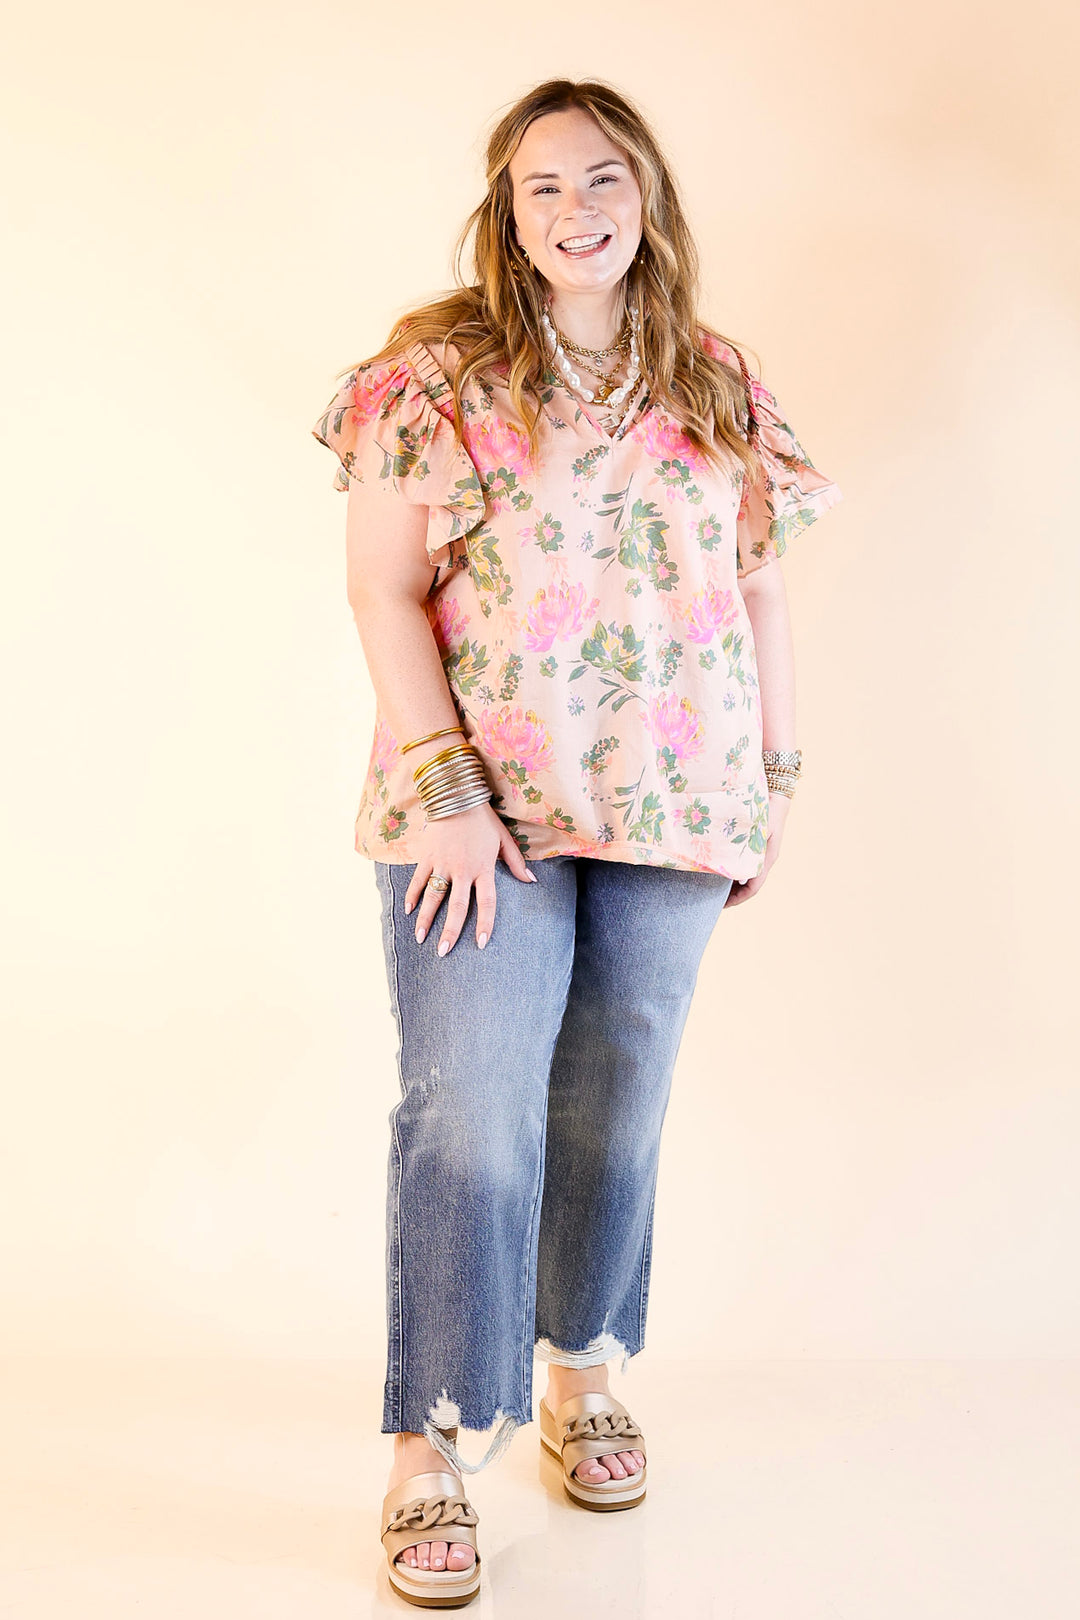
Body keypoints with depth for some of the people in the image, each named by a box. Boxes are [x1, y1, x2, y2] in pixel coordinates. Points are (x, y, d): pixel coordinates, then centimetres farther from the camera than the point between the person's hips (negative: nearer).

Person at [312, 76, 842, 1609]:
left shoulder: (720, 385, 11)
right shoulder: (436, 371, 0)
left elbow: (759, 589, 13)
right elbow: (383, 585, -6)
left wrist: (776, 776, 8)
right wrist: (445, 788, -14)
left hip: (671, 808, 4)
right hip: (482, 811, -3)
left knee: (617, 1105, 13)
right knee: (469, 1118, -7)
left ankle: (581, 1373, 33)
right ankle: (431, 1453, 4)